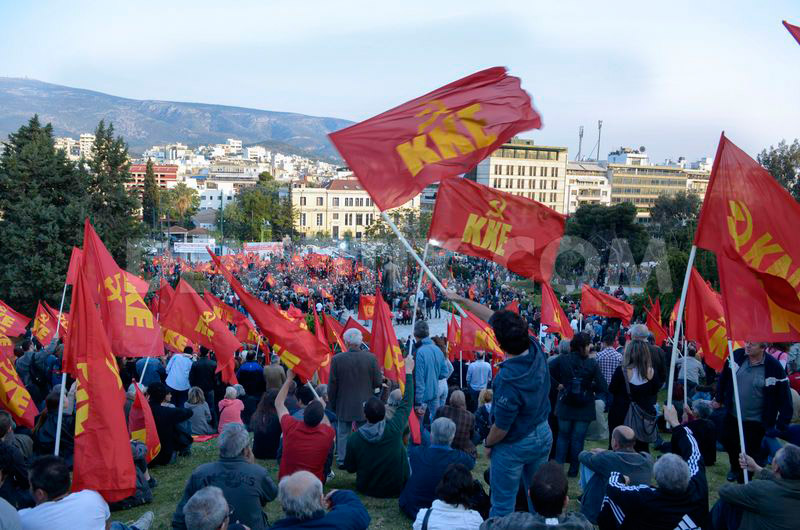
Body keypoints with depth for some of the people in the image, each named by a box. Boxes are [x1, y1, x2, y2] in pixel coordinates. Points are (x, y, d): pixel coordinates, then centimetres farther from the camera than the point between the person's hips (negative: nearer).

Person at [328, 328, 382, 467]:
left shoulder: (337, 359, -12)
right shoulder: (371, 358, -11)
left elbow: (332, 385, -6)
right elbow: (378, 382, -7)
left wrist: (332, 404, 8)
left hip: (344, 405, 0)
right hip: (365, 405, 1)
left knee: (343, 434, 14)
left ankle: (342, 460, 21)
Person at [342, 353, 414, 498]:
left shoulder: (353, 438, -22)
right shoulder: (394, 429, -24)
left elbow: (350, 468, -7)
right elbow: (406, 403, -10)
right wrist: (408, 372, -1)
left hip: (366, 489, 2)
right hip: (396, 489, -2)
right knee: (405, 456, 21)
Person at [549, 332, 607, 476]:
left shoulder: (561, 360, -10)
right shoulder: (592, 364, -14)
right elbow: (602, 388, -14)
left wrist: (557, 384, -3)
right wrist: (590, 387, 4)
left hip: (565, 406, 2)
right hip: (584, 408, -1)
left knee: (563, 436, 17)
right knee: (578, 439, 12)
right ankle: (573, 470, 21)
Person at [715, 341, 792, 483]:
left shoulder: (774, 367, -20)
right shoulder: (737, 356, -10)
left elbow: (784, 397, -13)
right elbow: (724, 377, 7)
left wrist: (781, 424, -12)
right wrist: (719, 399, 13)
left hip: (755, 421, -4)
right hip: (732, 414, 4)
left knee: (749, 454, 6)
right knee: (727, 441, 20)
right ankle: (735, 467, 49)